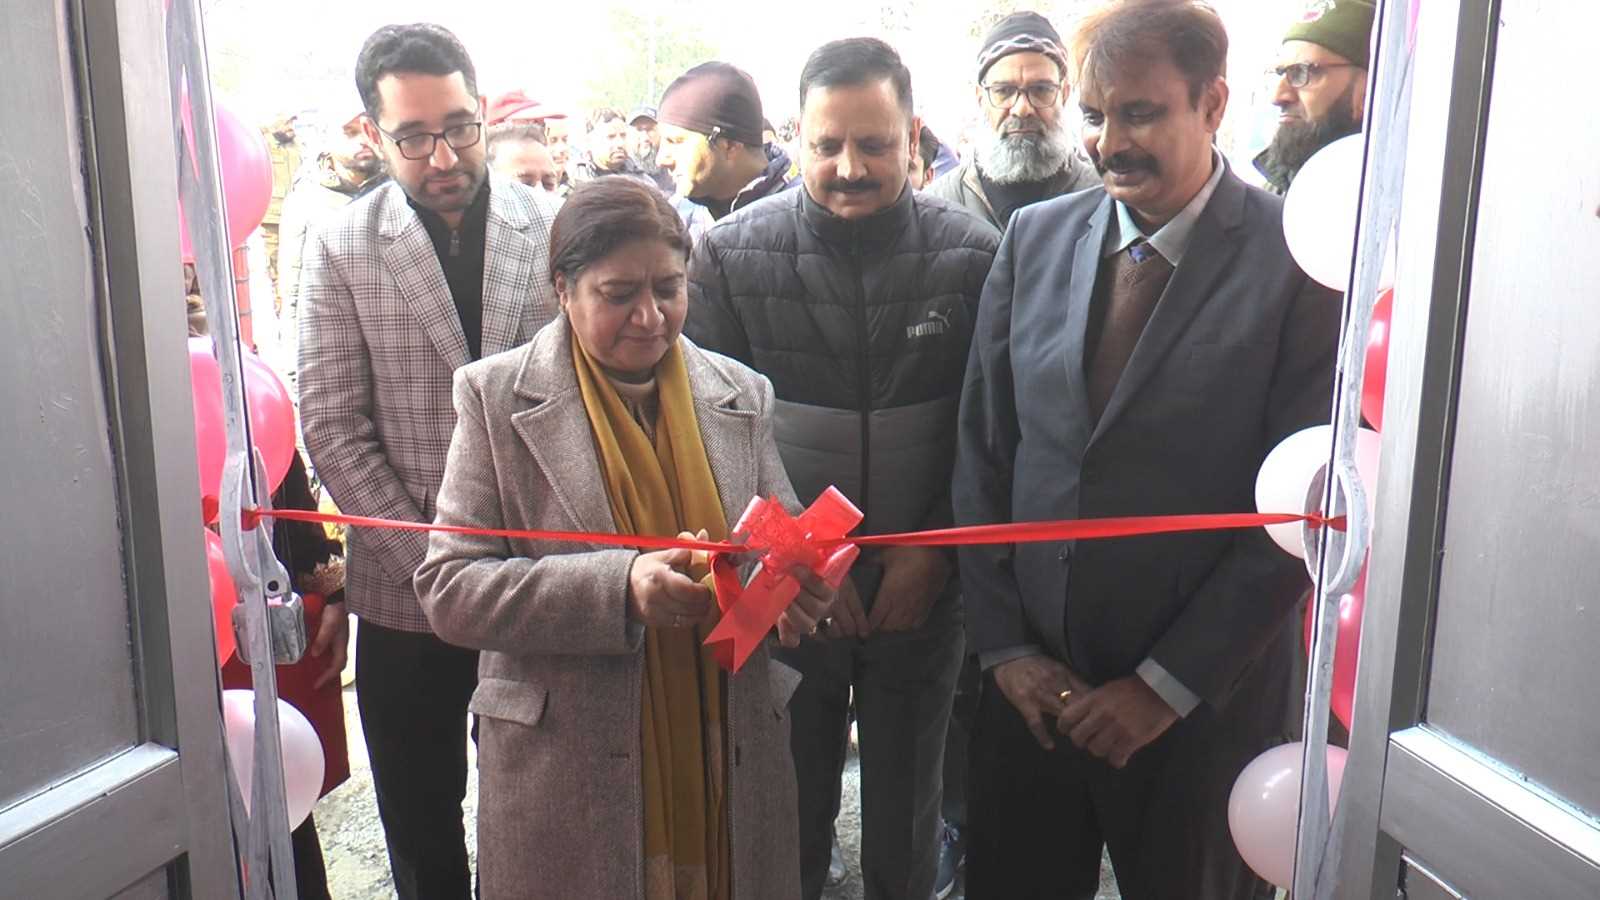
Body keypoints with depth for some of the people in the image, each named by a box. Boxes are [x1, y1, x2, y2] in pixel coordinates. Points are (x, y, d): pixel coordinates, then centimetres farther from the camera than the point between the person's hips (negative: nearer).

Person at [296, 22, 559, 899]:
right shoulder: (340, 246, -3)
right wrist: (431, 560, -11)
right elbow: (332, 425, -4)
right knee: (421, 829, 15)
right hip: (407, 589, 0)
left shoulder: (556, 229, -3)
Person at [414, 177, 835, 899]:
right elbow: (447, 589, -9)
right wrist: (618, 587, -24)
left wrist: (796, 584, -14)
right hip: (564, 778, -2)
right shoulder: (495, 396, -5)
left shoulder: (740, 394, 4)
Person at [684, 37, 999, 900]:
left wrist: (936, 551, -6)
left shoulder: (974, 254, -6)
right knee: (790, 807, 15)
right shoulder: (731, 254, -8)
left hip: (923, 583, 1)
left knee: (906, 807, 18)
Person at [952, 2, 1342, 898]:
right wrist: (1005, 646, -2)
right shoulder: (1034, 238, 1)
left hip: (1202, 706, -3)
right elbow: (983, 452, 2)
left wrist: (1165, 685, -11)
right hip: (1030, 685, 3)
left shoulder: (1301, 262, -11)